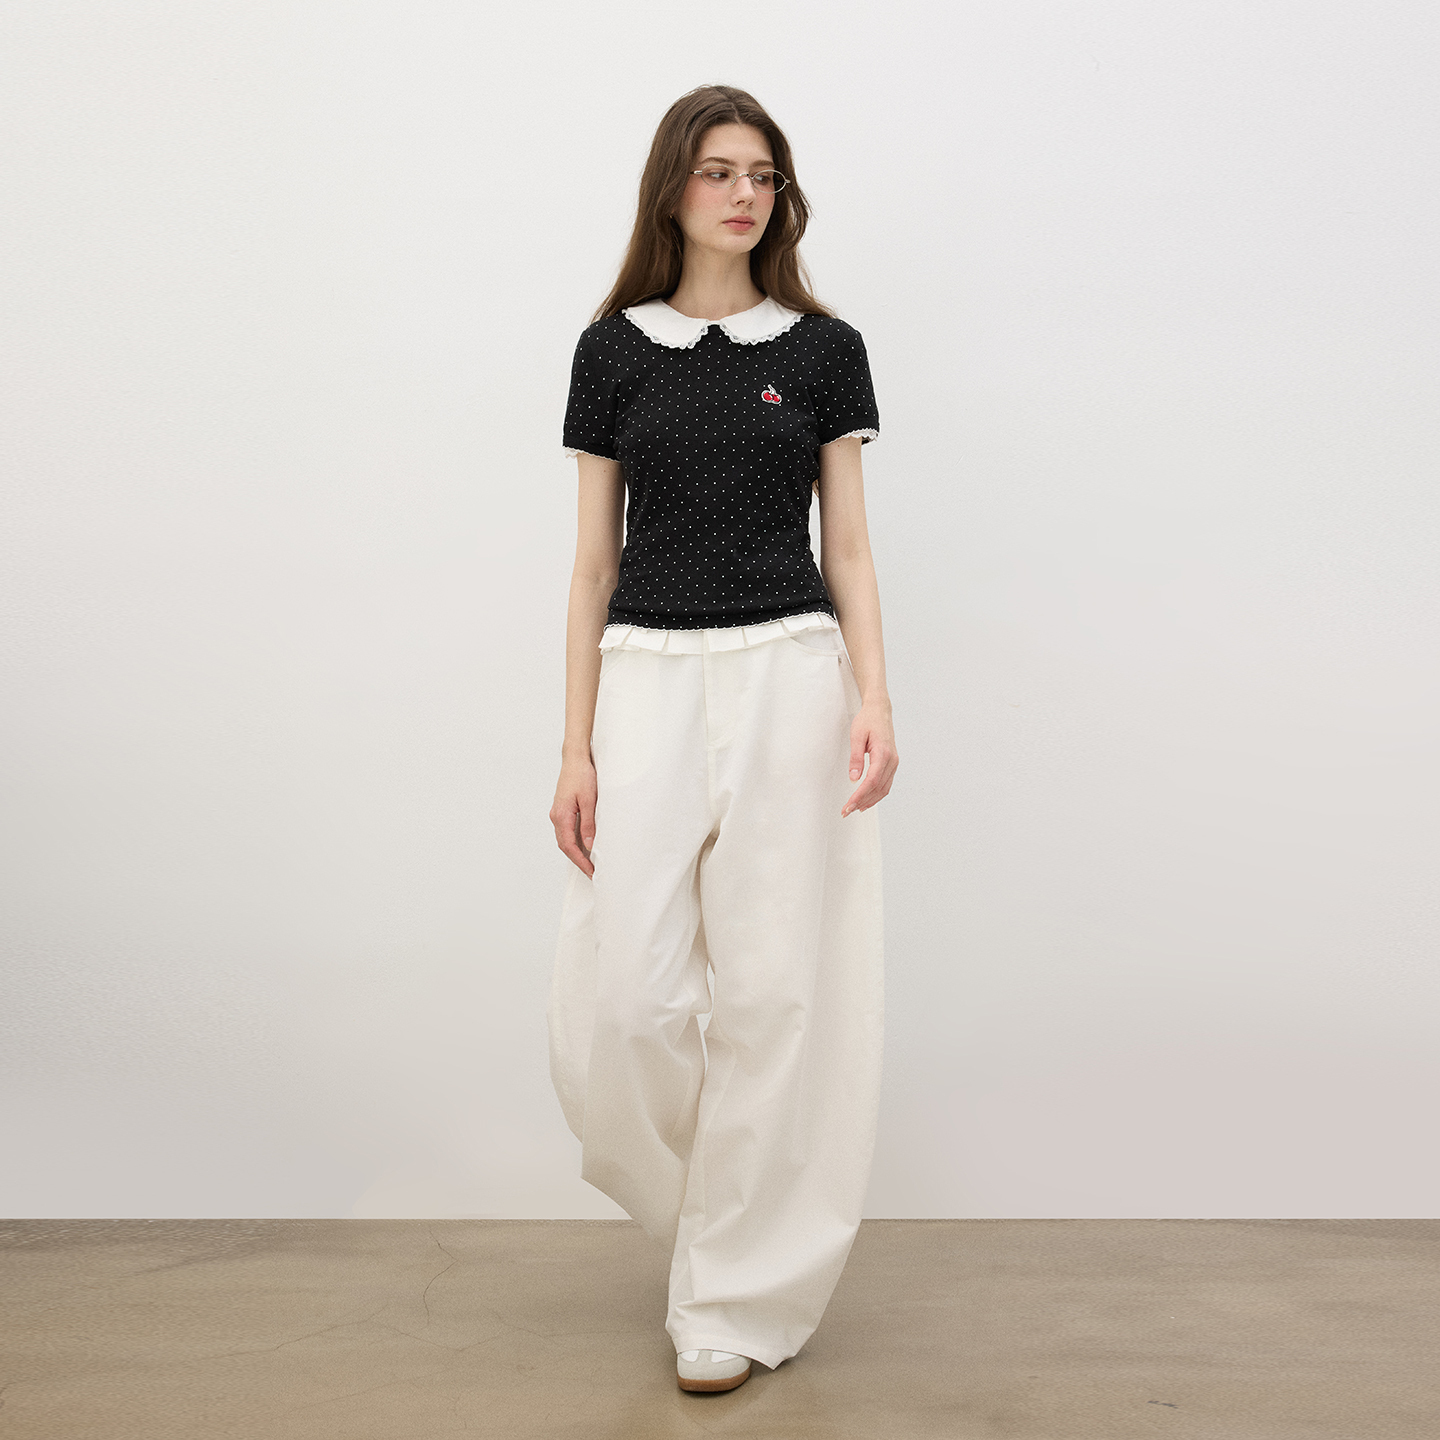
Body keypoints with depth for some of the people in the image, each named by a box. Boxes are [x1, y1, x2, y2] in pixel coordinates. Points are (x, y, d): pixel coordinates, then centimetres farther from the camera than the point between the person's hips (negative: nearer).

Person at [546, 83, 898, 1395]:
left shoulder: (824, 348, 7)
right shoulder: (613, 349, 9)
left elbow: (848, 548, 6)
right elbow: (594, 559, 7)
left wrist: (874, 698, -10)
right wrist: (576, 747, 1)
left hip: (788, 674, 0)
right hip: (648, 681, 1)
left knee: (771, 990, 1)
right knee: (624, 1000, -5)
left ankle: (739, 1298, 18)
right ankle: (706, 1209, 28)